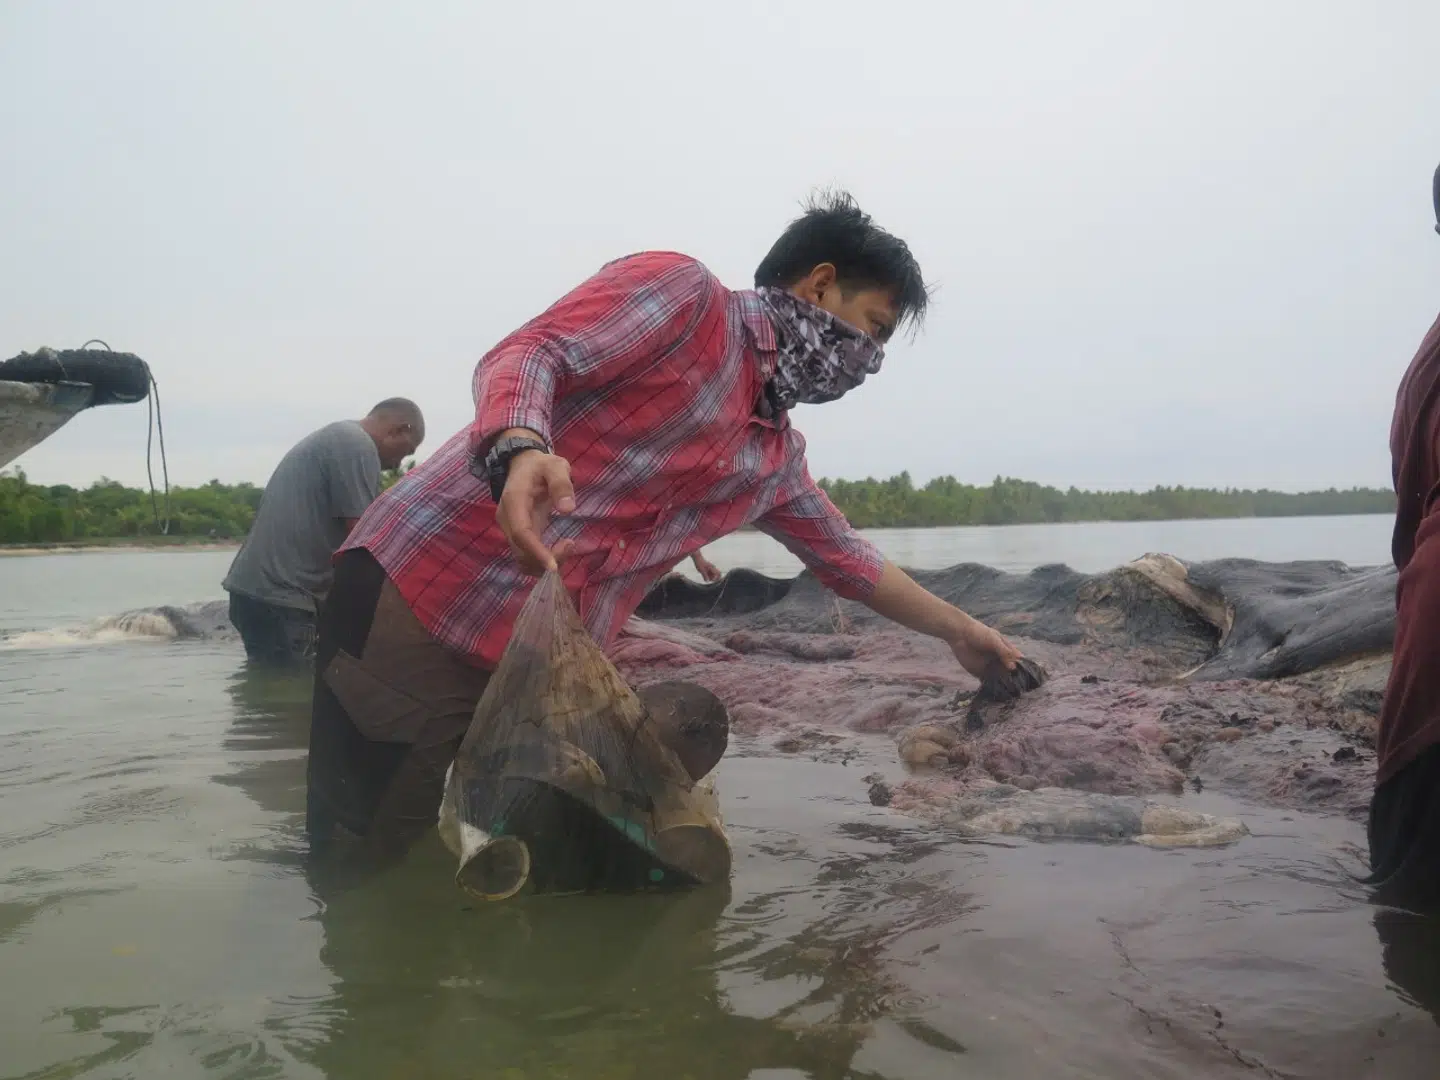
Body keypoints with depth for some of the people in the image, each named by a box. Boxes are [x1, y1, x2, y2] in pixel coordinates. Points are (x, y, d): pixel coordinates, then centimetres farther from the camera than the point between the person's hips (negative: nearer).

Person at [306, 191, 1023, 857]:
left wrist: (960, 632, 38)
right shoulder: (682, 291, -3)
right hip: (423, 588, -7)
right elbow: (525, 353, -14)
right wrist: (520, 452, -36)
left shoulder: (778, 460, 19)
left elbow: (850, 562, 32)